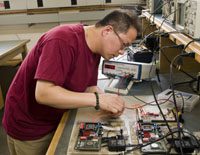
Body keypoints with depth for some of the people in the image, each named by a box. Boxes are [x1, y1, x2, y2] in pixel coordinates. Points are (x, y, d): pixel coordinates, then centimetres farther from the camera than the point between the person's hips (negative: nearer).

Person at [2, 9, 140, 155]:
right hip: (28, 126, -7)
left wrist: (108, 101, -19)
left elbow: (89, 87, 1)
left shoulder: (95, 49, -4)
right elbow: (43, 94, -36)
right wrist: (97, 100, -35)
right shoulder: (63, 40, -30)